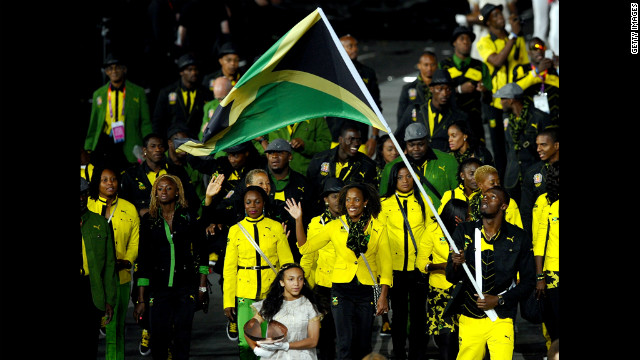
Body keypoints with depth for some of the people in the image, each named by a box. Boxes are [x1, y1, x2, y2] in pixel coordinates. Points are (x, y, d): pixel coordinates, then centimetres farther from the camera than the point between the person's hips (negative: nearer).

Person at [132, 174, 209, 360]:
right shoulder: (149, 220, 5)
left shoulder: (189, 216, 3)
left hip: (186, 286, -1)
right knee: (159, 339, -5)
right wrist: (141, 299, 1)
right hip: (159, 287, 1)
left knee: (182, 338, 0)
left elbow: (201, 251, 6)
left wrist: (202, 286, 0)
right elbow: (143, 260, 5)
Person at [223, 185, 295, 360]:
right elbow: (229, 268, 6)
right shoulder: (235, 230, 6)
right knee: (246, 344, -5)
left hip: (271, 293, 0)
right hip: (245, 293, 0)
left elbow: (287, 263, 5)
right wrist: (228, 301, 1)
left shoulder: (276, 227, 4)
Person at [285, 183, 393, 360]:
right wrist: (298, 220, -3)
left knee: (363, 345, 7)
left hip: (367, 291, 1)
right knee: (345, 343, -10)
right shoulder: (335, 226, 4)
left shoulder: (378, 228, 2)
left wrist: (383, 295, -5)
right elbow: (305, 247, 7)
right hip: (341, 290, 0)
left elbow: (386, 264, 3)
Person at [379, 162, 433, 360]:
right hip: (394, 267, 0)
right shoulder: (384, 203, 6)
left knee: (418, 313, 1)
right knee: (399, 313, 7)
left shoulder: (423, 201, 6)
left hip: (419, 267, 0)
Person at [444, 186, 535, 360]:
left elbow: (528, 281, 5)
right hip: (469, 318, 1)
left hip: (501, 321, -1)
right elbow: (451, 277, 2)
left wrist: (499, 300, -8)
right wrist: (455, 265, -22)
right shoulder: (464, 231, 3)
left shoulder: (518, 238, 0)